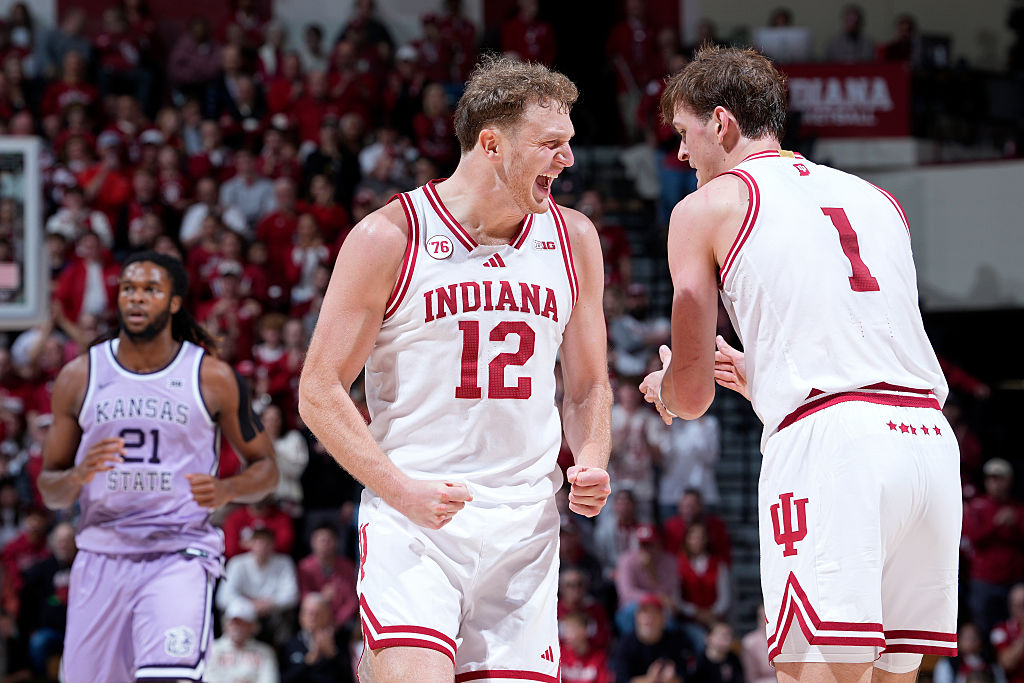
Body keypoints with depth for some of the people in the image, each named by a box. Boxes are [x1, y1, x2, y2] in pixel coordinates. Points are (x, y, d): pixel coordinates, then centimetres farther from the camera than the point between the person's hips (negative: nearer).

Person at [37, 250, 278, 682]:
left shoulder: (212, 379, 0)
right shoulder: (79, 377, 5)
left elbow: (265, 467, 9)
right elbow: (49, 491, 10)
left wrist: (226, 490, -13)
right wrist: (79, 475, -13)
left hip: (180, 555, -3)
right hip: (101, 558, 3)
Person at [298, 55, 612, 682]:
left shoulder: (574, 241, 9)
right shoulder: (389, 237, -5)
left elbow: (589, 386, 19)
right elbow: (320, 392, -4)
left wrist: (590, 464, -2)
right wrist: (402, 490, -15)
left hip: (526, 524, 4)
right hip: (413, 516, -4)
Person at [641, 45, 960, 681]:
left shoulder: (708, 206, 9)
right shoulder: (878, 199, 25)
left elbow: (692, 396, 10)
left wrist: (665, 387, 32)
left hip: (828, 440, -6)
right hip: (932, 438, 6)